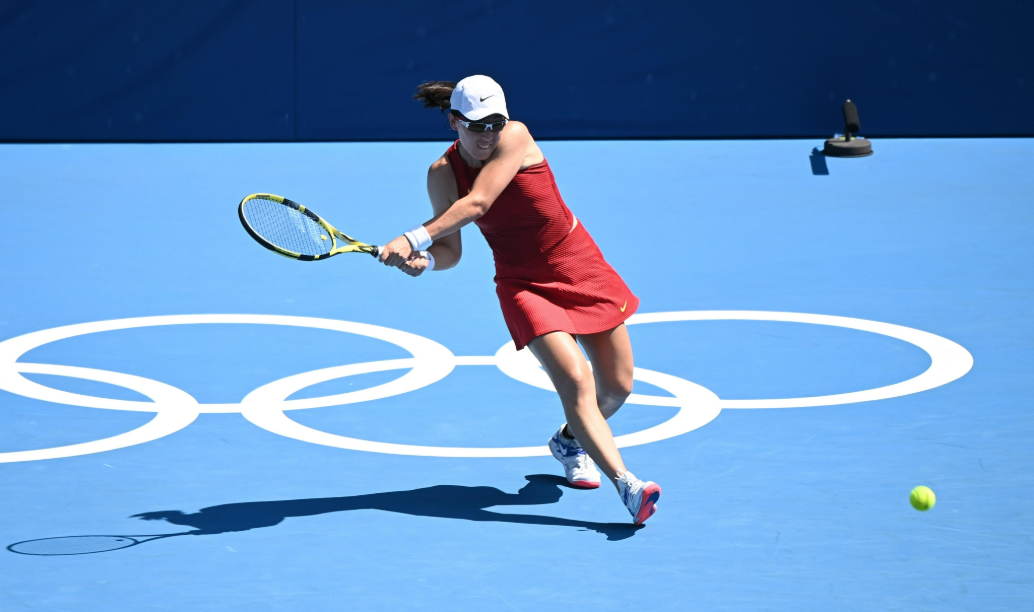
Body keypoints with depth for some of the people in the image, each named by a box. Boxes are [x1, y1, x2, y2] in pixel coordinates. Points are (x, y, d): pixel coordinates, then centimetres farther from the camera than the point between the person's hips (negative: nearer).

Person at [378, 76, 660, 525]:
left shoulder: (516, 137, -18)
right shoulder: (442, 174, -8)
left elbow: (476, 204, -30)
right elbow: (450, 251, -2)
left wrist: (413, 239, -37)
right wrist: (423, 259, -25)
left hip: (581, 268, 0)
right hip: (525, 283, 0)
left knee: (617, 388, 8)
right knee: (575, 380, -23)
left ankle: (570, 441, 39)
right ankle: (625, 483, -30)